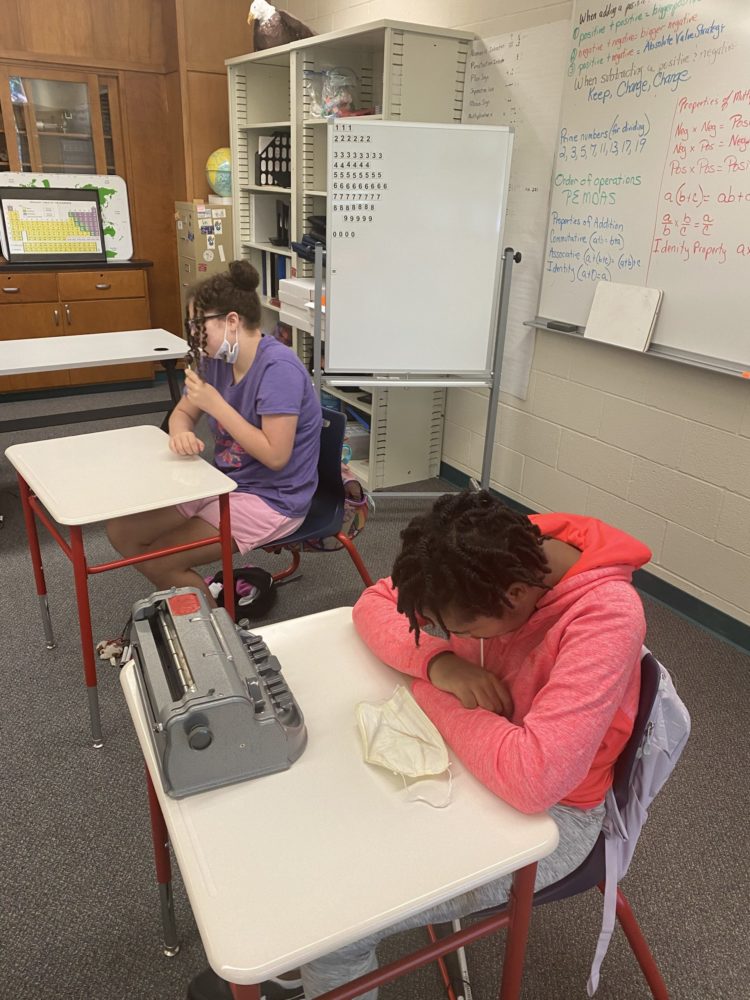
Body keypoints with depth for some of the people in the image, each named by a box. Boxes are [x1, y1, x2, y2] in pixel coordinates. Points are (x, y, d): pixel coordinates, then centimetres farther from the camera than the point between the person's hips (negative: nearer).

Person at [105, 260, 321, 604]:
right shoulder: (215, 359, 0)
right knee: (121, 531, 3)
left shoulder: (278, 368, -23)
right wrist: (182, 432, -14)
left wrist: (215, 404, -23)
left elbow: (276, 455, -26)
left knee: (159, 562, -14)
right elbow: (182, 413, 12)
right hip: (223, 483, 9)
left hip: (272, 499, -8)